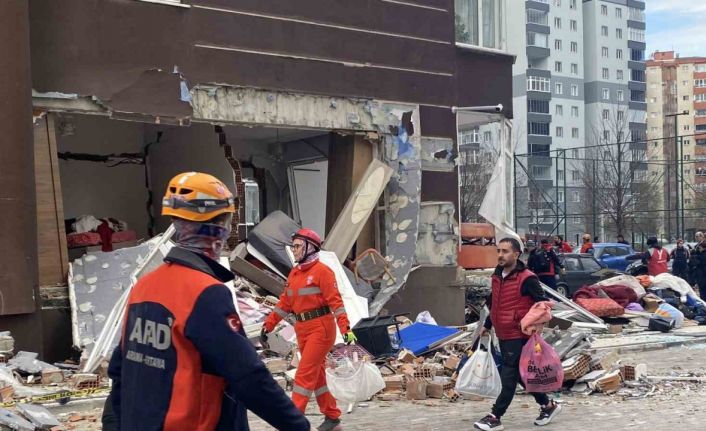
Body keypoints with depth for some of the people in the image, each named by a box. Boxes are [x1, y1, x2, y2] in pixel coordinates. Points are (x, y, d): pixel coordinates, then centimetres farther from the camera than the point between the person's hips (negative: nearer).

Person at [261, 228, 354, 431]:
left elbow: (335, 301, -17)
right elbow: (285, 303, 16)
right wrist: (268, 326, 15)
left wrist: (345, 328, -25)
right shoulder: (294, 273, 13)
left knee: (305, 374, -9)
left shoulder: (322, 271, -11)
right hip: (302, 329, 8)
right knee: (316, 374, 13)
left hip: (321, 327, -8)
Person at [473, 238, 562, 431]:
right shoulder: (497, 276, 9)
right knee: (520, 374, 16)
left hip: (519, 336, -9)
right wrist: (487, 325, 24)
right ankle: (547, 405, 31)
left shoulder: (527, 279, -16)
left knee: (508, 376, -4)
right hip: (503, 335, 9)